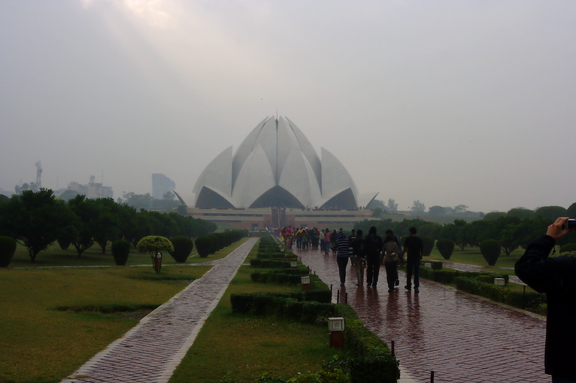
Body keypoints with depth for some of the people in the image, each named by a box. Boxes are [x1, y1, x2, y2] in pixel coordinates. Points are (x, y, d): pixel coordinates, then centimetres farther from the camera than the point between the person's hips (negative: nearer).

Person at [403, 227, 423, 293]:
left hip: (410, 258, -1)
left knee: (409, 273, 13)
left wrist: (402, 255, -1)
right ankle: (416, 287, -9)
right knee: (416, 273, 0)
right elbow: (422, 249, 6)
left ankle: (409, 286, 24)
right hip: (417, 258, 1)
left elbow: (405, 248, -8)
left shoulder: (408, 239, -5)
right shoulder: (419, 239, 2)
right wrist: (421, 256, 22)